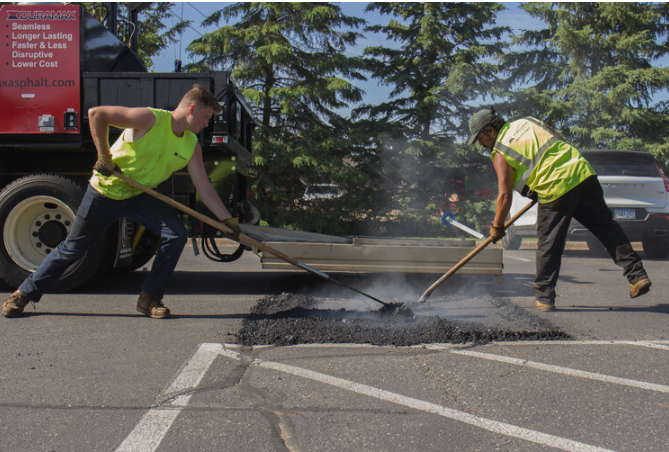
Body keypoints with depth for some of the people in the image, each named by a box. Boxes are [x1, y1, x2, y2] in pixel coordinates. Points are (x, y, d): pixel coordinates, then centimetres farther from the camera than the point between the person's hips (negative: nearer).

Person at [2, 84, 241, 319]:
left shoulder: (192, 146, -4)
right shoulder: (151, 119, -23)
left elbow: (205, 189, -4)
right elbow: (96, 113, -25)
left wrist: (228, 220, -11)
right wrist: (104, 156, -22)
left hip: (140, 196, 5)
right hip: (106, 192, -5)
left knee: (176, 234, -15)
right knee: (73, 248, 4)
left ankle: (149, 298, 0)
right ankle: (25, 293, 25)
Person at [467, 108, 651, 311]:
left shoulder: (500, 154, 2)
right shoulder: (527, 122, 19)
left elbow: (505, 195, 0)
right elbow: (562, 142, 22)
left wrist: (497, 227, 10)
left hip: (556, 189, -6)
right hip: (583, 172, 6)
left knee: (548, 245, 5)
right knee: (606, 226, 10)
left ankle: (544, 298, 11)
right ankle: (637, 275, 10)